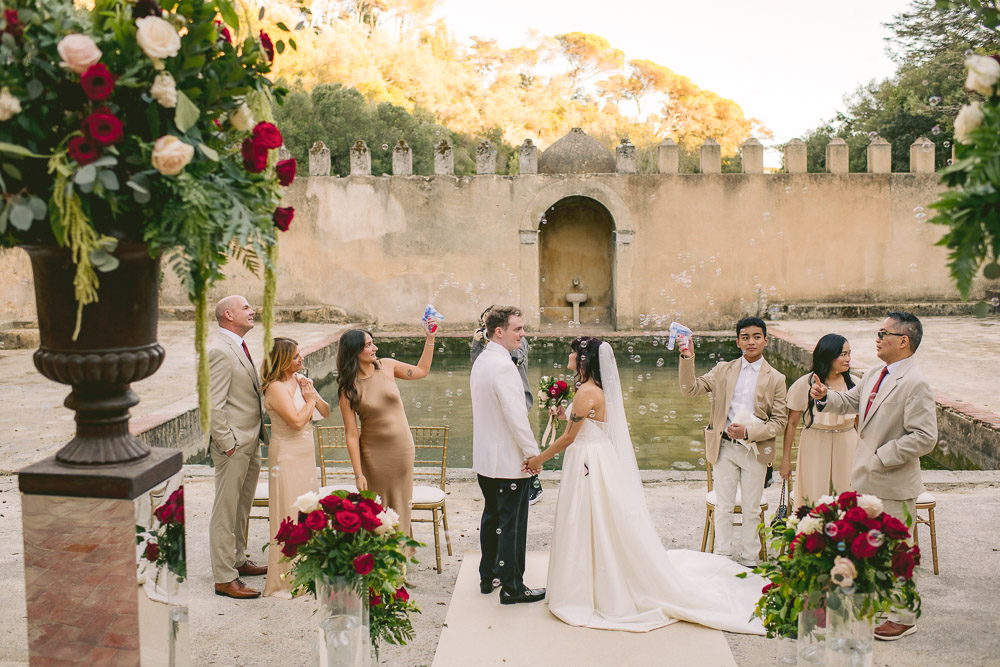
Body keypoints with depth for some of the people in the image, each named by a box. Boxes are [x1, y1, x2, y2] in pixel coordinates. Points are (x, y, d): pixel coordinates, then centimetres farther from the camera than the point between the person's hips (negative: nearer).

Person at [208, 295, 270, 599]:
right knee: (226, 511, -2)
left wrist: (257, 436, 17)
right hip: (234, 444, -10)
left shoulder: (239, 347, 13)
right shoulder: (220, 351, -18)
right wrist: (227, 444, -19)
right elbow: (213, 405, -21)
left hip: (251, 441, 10)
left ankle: (238, 560, 33)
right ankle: (224, 578, 5)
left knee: (242, 506, 20)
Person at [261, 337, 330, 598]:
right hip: (286, 457, -8)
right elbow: (297, 421, -23)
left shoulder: (301, 380, 7)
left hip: (306, 454, 8)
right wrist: (309, 400, -9)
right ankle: (283, 581, 9)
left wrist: (313, 396, -8)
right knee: (289, 517, -2)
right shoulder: (275, 387, -17)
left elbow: (326, 412, 10)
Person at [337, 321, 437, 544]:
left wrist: (430, 338, 9)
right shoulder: (348, 389, -11)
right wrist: (358, 474, -14)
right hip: (374, 455, -3)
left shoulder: (387, 366, -1)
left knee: (400, 507, 11)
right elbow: (352, 434, -12)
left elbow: (421, 371, 16)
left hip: (402, 450, 3)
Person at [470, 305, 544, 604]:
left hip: (486, 458, 10)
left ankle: (488, 577, 31)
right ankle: (512, 588, 10)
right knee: (512, 524, 1)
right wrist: (533, 453, -15)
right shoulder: (503, 366, -22)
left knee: (492, 517, 20)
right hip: (509, 460, -10)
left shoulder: (481, 361, 9)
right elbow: (516, 416, -25)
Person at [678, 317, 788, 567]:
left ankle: (748, 560, 25)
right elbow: (691, 389, -3)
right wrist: (687, 359, -16)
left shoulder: (775, 379, 0)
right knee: (723, 507, 9)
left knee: (751, 510, 11)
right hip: (724, 448, 1)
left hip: (755, 450, -1)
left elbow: (779, 421, -3)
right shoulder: (723, 370, 5)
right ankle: (723, 557, 23)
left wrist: (749, 432, -17)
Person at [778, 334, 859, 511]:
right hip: (815, 450, -2)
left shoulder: (853, 383, 2)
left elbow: (859, 421, 13)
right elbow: (791, 423, -1)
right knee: (812, 504, 1)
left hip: (847, 449, 2)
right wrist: (786, 460, 0)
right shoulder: (805, 384, -6)